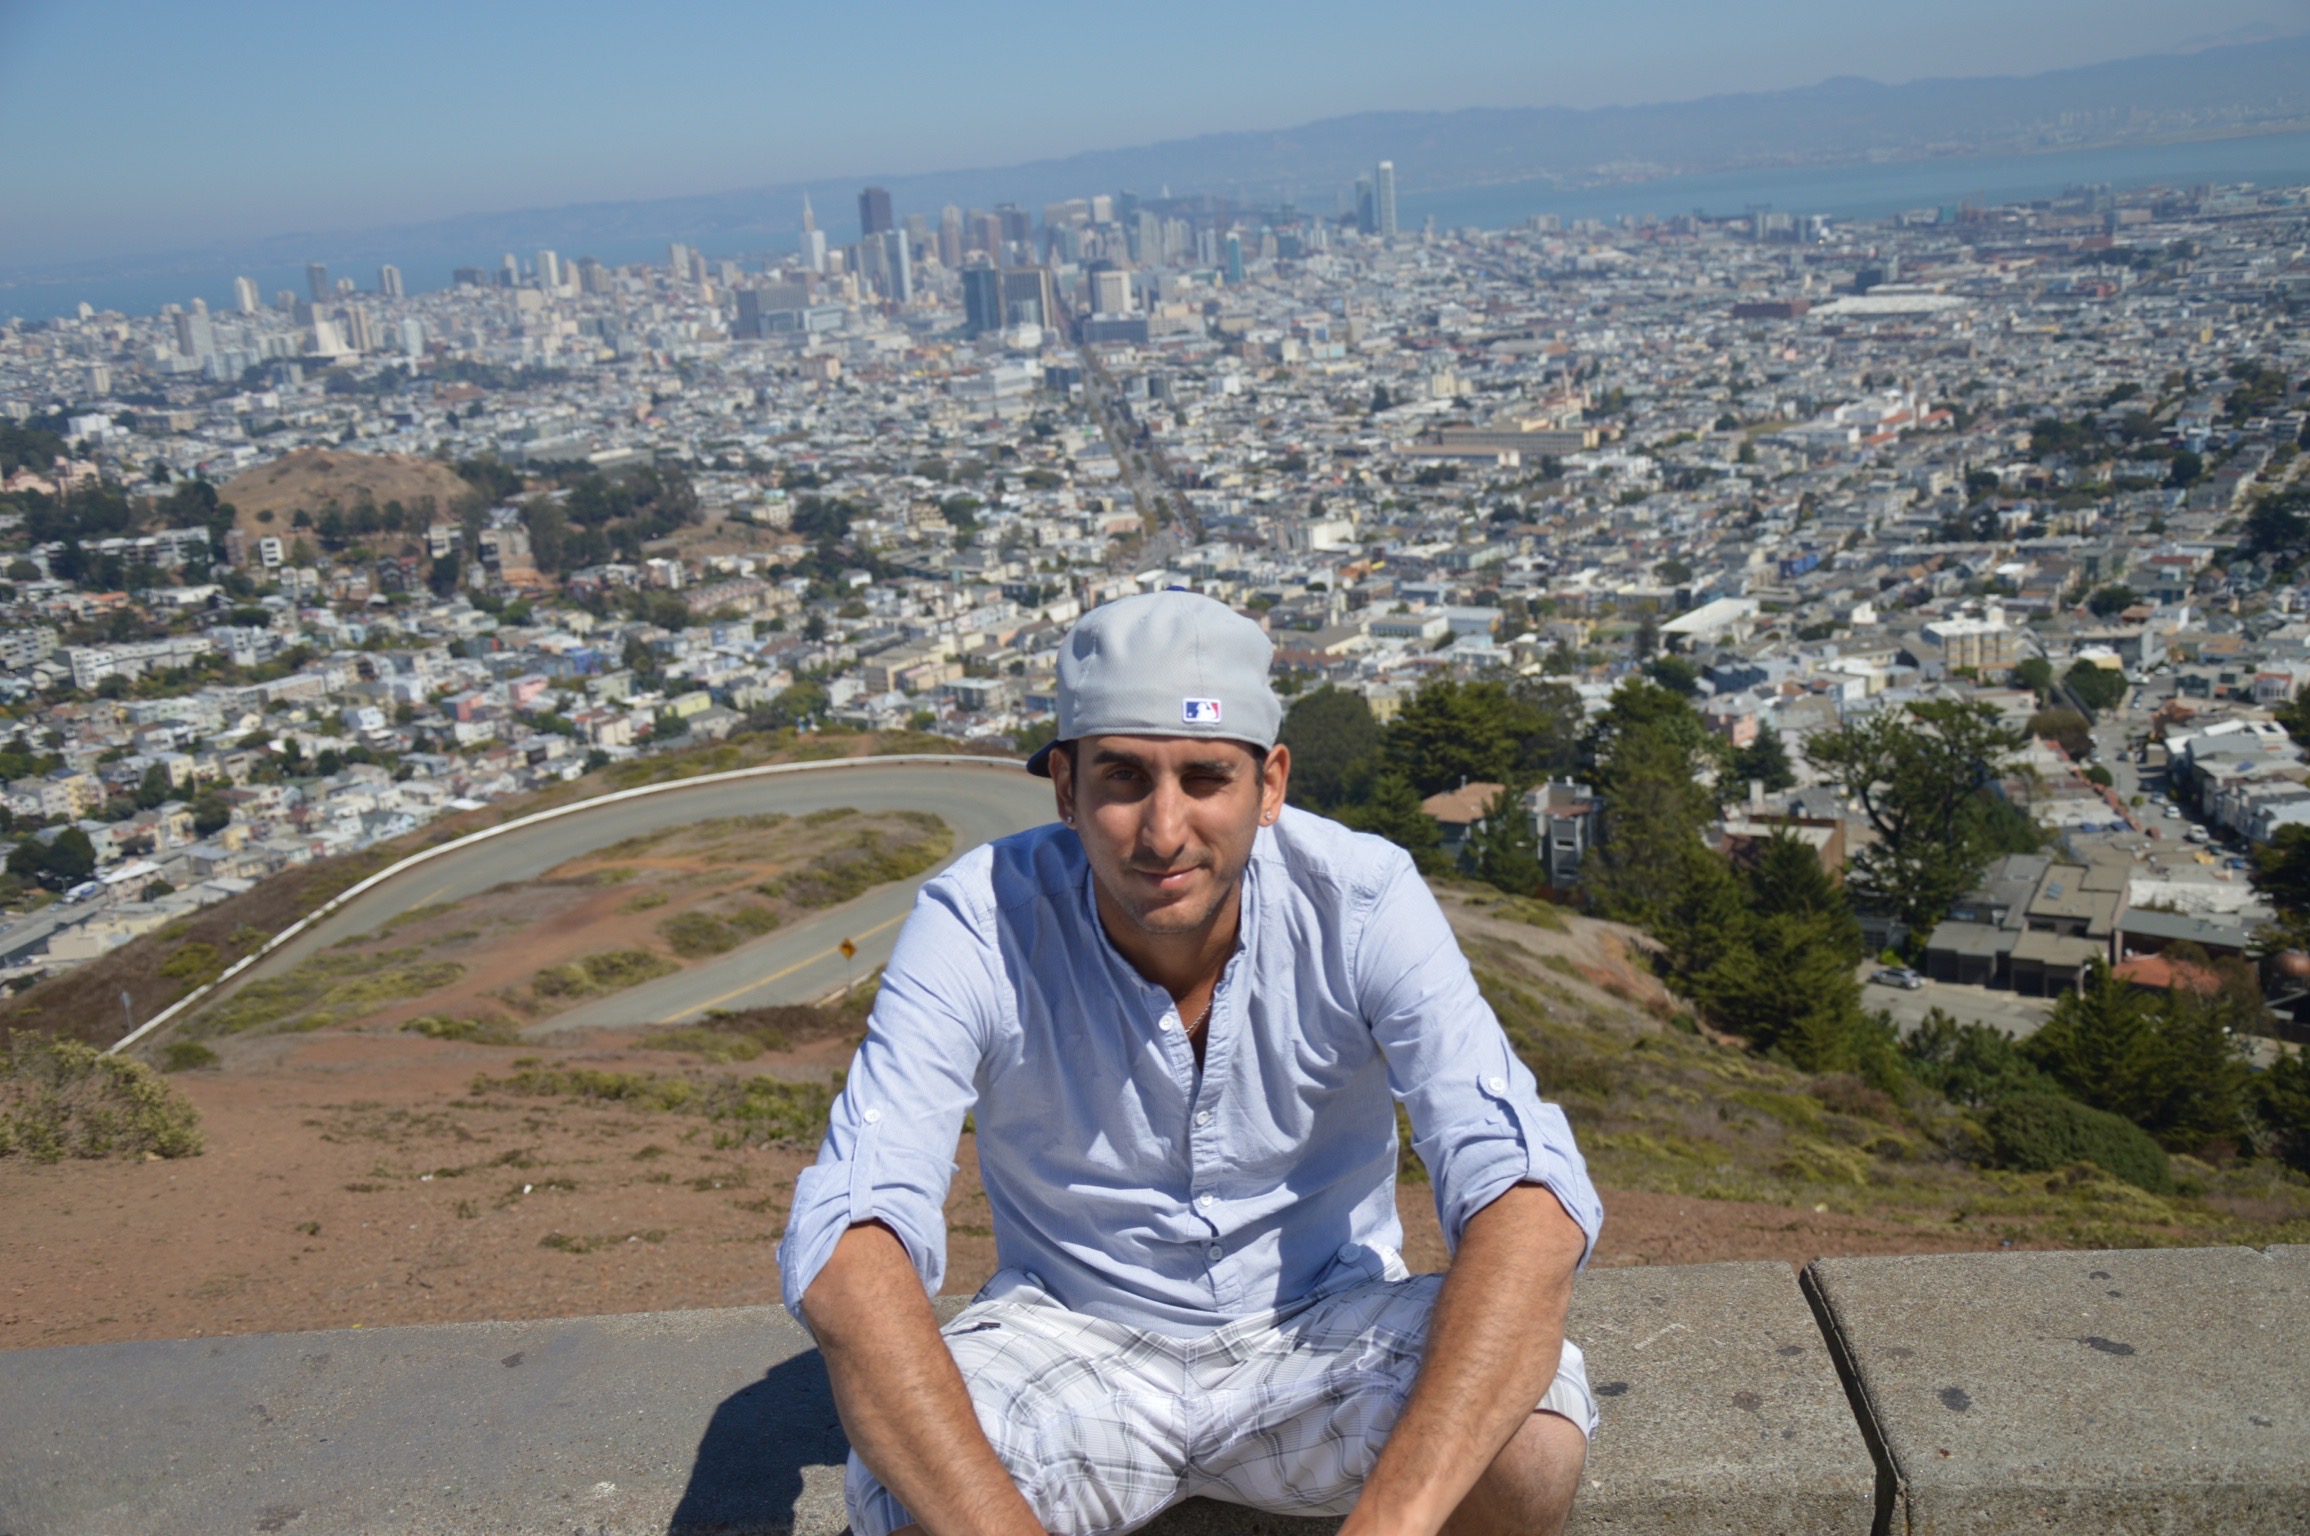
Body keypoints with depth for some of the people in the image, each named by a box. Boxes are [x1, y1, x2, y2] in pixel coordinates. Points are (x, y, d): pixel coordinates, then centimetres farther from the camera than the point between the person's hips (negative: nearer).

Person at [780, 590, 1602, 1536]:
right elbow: (847, 1246, -30)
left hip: (1321, 1324, 1)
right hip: (1072, 1332, 0)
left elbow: (1528, 1197, -30)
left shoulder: (1361, 899, -20)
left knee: (1529, 1436, -29)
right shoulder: (975, 923, -21)